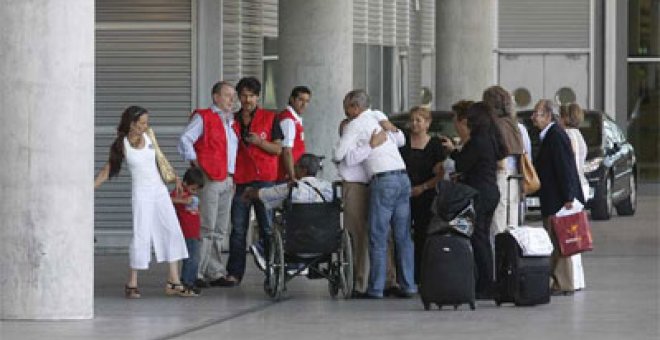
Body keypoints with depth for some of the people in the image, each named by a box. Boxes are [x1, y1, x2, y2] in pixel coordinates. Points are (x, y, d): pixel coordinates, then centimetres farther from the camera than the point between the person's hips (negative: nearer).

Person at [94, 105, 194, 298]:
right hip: (141, 193, -5)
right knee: (142, 236, -9)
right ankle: (132, 284, 2)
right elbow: (107, 171, -3)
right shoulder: (122, 145, -8)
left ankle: (173, 283, 3)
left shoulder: (148, 135, 3)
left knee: (173, 232, 1)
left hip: (159, 190, 5)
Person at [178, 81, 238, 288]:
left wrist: (233, 177, 16)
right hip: (209, 180, -8)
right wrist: (195, 162, -16)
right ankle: (196, 273, -9)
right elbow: (184, 141, -11)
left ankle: (215, 273, 15)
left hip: (228, 181, 8)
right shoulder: (203, 118, -3)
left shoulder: (231, 121, 20)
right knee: (206, 229, -11)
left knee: (221, 231, 10)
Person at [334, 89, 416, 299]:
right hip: (403, 177, 7)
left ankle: (376, 288, -4)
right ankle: (407, 286, 6)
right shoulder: (380, 121, 23)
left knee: (378, 237, -4)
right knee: (403, 235, 7)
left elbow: (339, 155, -4)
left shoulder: (356, 125, 0)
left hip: (383, 180, -7)